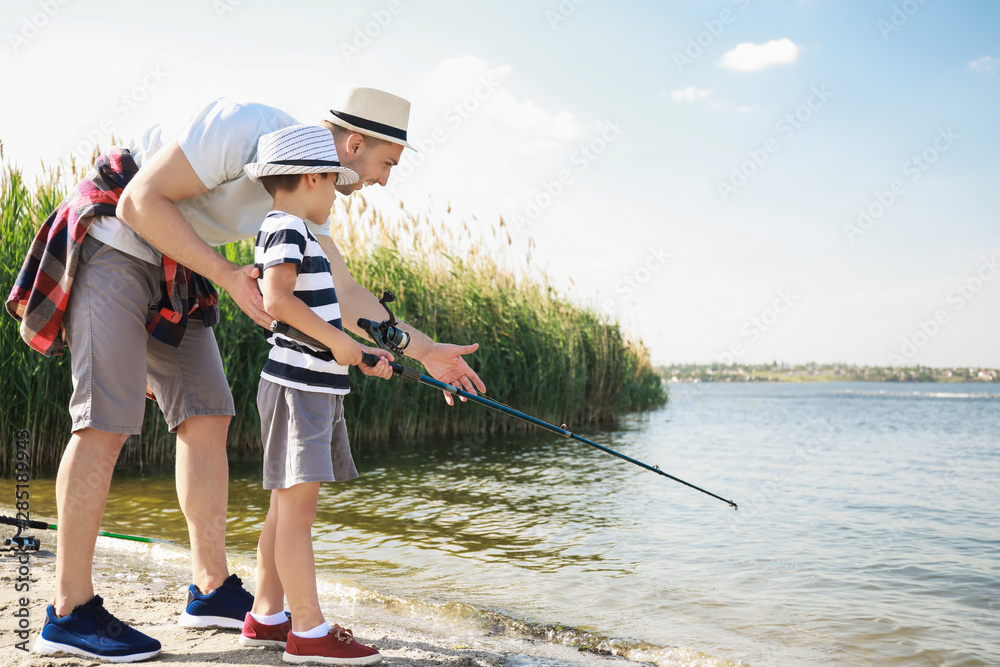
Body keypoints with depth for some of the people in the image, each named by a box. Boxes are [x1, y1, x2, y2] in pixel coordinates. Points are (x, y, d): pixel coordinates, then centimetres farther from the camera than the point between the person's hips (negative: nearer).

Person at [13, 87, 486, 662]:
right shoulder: (247, 128, -23)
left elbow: (344, 291, 8)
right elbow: (139, 202, -22)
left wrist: (425, 350, 4)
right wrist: (228, 276, -23)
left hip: (176, 272, 9)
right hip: (113, 243, -9)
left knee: (207, 417, 2)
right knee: (107, 421, -15)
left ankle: (213, 590, 9)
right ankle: (70, 612, -8)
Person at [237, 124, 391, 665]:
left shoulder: (290, 233, 21)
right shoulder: (287, 229, -11)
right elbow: (277, 299, -26)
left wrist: (361, 352, 21)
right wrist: (337, 340, -20)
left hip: (315, 387, 11)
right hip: (297, 386, -11)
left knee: (287, 504, 13)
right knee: (297, 503, -8)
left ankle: (266, 617, 21)